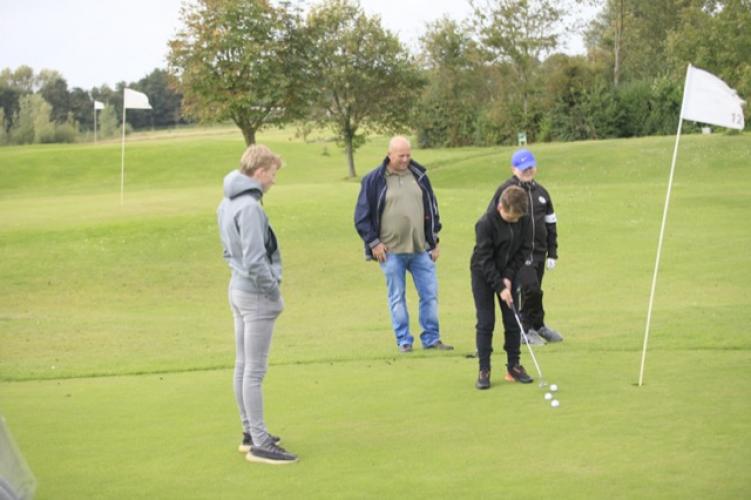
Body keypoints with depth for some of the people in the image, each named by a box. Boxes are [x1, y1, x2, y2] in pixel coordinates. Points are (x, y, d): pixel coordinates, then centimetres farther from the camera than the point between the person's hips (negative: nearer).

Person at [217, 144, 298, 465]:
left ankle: (251, 432, 26)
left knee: (243, 366, 16)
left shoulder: (226, 205, 9)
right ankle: (259, 444, -1)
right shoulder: (249, 207, -21)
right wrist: (273, 290, -12)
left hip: (238, 290, 10)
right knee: (255, 371, -5)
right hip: (256, 296, -10)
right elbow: (255, 261, -25)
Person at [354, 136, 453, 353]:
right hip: (391, 251, -3)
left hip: (420, 249, 3)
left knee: (430, 294, 3)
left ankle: (431, 338, 13)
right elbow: (362, 216, 1)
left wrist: (434, 241, 13)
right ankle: (403, 341, 11)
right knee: (397, 297, 3)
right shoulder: (374, 180, -2)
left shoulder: (419, 175, 8)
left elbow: (432, 209, 16)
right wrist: (373, 243, -5)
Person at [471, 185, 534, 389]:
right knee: (485, 322, -5)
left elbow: (524, 250, -5)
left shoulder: (525, 221, -12)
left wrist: (508, 277, -13)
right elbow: (484, 259, -23)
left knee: (513, 321, 3)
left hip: (509, 274, 4)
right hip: (483, 274, -4)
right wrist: (500, 288, -24)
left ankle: (513, 366, 12)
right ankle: (484, 370, -1)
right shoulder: (486, 223, -25)